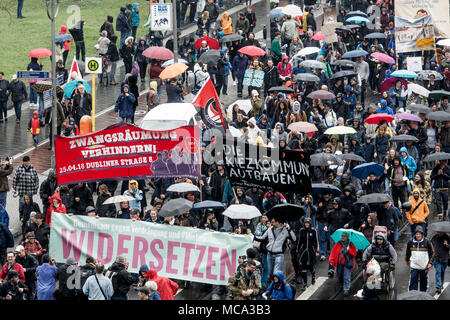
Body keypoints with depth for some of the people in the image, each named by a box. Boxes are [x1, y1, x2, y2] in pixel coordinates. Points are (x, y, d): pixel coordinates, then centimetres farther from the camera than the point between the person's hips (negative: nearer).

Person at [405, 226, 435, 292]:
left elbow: (432, 253, 4)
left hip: (424, 266, 0)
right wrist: (407, 260, 24)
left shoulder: (427, 242, -6)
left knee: (424, 283, 13)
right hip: (414, 266, 0)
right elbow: (408, 252, 16)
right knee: (413, 282, -7)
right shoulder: (410, 242, -2)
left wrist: (430, 262, -2)